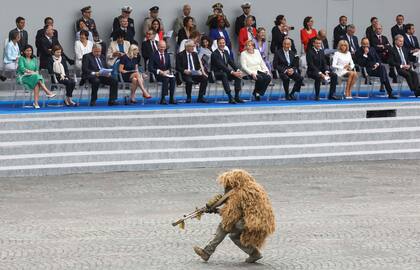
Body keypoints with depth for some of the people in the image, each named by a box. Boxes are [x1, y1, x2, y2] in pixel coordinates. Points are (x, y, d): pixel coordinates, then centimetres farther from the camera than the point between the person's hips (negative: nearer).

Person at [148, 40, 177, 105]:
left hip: (166, 73, 4)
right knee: (166, 79, -35)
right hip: (157, 75, -4)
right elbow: (150, 68, -8)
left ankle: (172, 98, -29)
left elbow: (170, 67, 17)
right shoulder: (153, 55, -2)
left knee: (173, 79, -28)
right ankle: (163, 98, -34)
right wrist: (159, 71, -20)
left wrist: (168, 71, -7)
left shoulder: (167, 55, 15)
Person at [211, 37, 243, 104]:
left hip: (225, 72, 7)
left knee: (238, 75, -17)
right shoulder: (214, 54, -13)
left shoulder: (225, 52, 13)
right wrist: (232, 72, -31)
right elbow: (221, 66, -23)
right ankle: (230, 98, -44)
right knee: (224, 75, -40)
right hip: (217, 73, -7)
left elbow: (231, 62, 6)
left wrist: (238, 70, -14)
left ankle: (237, 97, -18)